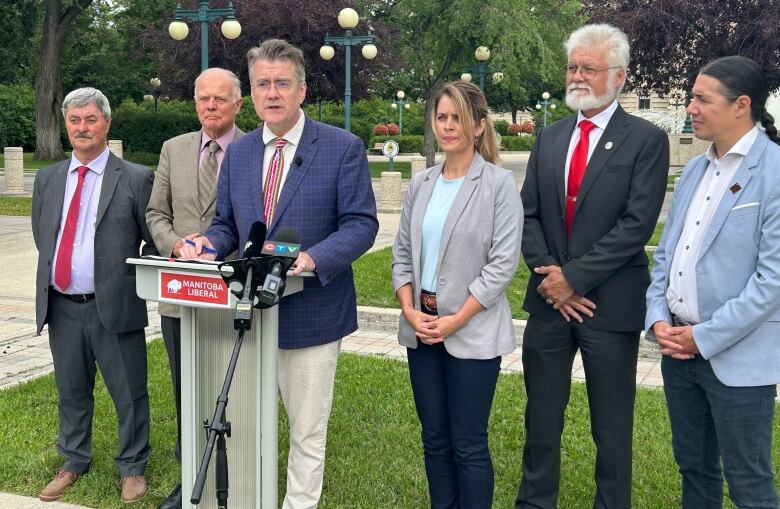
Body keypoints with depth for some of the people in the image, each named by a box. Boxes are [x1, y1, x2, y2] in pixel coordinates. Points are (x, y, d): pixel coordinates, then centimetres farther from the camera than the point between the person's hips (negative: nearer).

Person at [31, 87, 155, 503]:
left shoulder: (135, 178, -4)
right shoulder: (48, 179, 10)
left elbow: (154, 241, 0)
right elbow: (41, 237, 19)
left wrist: (136, 284, -2)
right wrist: (51, 274, 12)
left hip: (114, 308, -4)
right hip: (61, 307, 4)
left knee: (129, 395, 4)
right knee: (71, 391, 17)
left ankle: (132, 468, 21)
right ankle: (74, 462, 34)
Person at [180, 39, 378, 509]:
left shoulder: (343, 148, -7)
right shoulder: (238, 153, 9)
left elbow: (361, 223, -11)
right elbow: (227, 224, 15)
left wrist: (313, 258, -28)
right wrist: (209, 244, -9)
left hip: (310, 314, -4)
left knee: (307, 431, 10)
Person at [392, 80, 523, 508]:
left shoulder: (499, 184, -7)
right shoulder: (420, 184, 8)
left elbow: (503, 262, -12)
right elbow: (402, 254, 10)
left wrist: (457, 319, -15)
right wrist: (409, 310, -4)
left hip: (472, 331, -5)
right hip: (422, 328, 5)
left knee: (468, 444, 2)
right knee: (434, 438, 13)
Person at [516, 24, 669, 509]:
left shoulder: (646, 140, -6)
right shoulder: (550, 138, 10)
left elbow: (636, 224, -14)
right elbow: (529, 214, 6)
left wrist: (574, 276, -15)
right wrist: (547, 274, -8)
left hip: (609, 303, -4)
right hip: (550, 300, 5)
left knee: (611, 427, 9)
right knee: (542, 416, 14)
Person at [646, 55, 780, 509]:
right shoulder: (693, 170, 10)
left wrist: (705, 337, -16)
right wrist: (658, 319, 0)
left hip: (737, 356, -7)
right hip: (678, 347, 7)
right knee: (693, 467, 19)